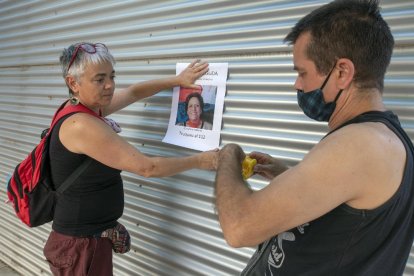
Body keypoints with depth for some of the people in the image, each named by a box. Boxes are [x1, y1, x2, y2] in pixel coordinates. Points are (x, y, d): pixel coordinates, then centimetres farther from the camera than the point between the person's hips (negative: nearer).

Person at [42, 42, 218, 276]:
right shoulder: (81, 125, -26)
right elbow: (147, 167, -25)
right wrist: (200, 161, -14)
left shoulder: (81, 107, 0)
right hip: (82, 243, -9)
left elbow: (133, 93, 13)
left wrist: (178, 80, 7)